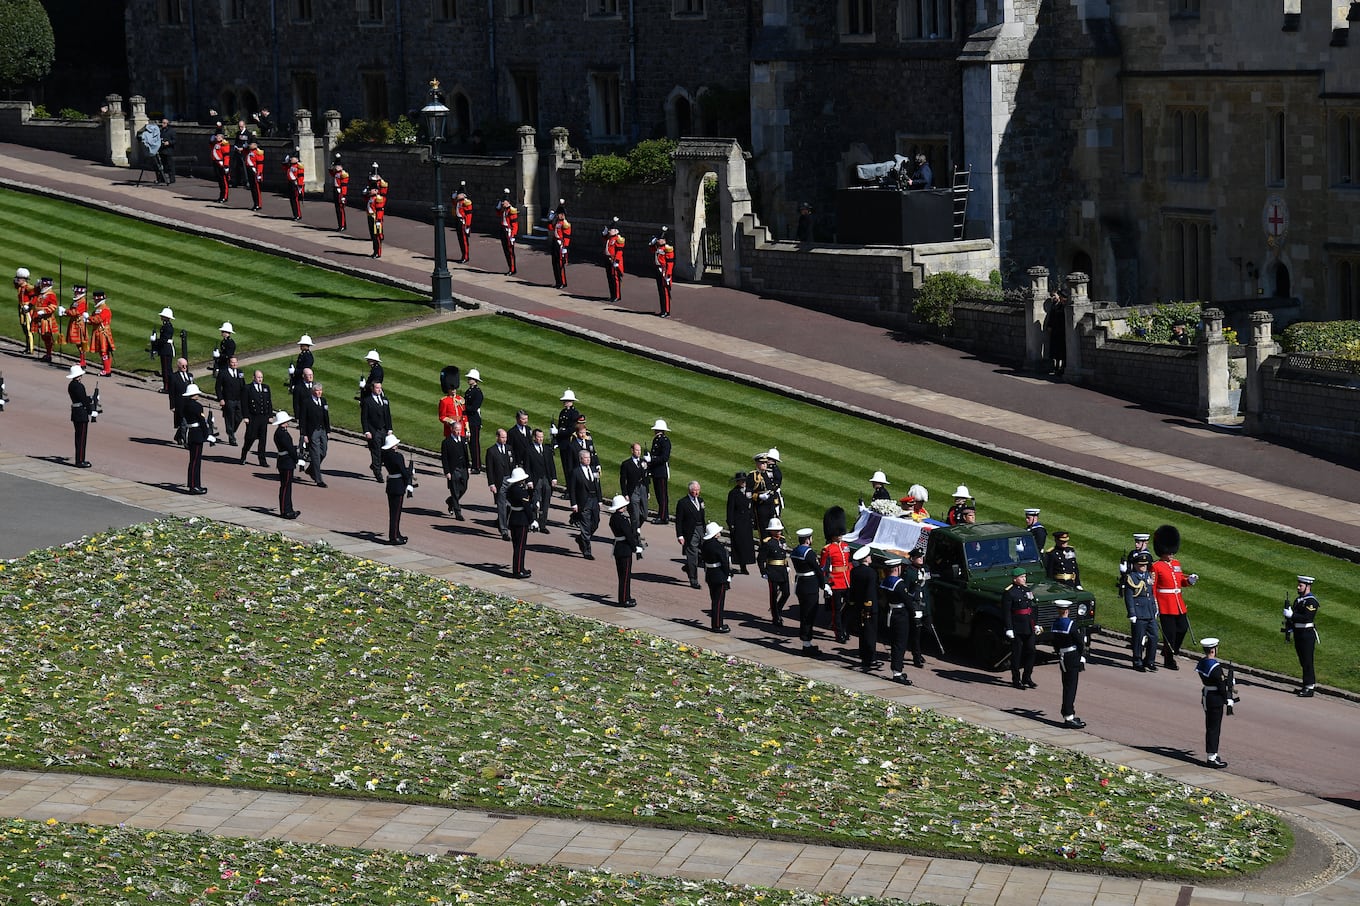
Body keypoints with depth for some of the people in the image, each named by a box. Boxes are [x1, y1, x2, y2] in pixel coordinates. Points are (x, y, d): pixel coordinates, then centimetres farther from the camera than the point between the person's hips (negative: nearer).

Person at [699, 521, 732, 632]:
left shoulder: (705, 544, 5)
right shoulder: (718, 546, -20)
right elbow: (724, 563, -17)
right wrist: (728, 576, -9)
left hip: (709, 576, 9)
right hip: (720, 577, -9)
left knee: (714, 600, 16)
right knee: (719, 601, -2)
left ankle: (715, 624, 23)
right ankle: (717, 626, 1)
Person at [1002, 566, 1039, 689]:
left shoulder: (1027, 589, 11)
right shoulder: (1008, 592, -12)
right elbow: (1006, 612, -14)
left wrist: (1036, 624, 16)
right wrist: (1009, 629, -18)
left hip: (1029, 627, 7)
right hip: (1017, 628, -7)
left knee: (1030, 651, 8)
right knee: (1017, 654, 1)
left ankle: (1027, 678, 19)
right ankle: (1016, 680, 9)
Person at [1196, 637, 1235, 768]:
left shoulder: (1201, 663, 4)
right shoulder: (1216, 667, -23)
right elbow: (1222, 686, -19)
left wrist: (1228, 689, 18)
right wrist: (1229, 702, -9)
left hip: (1206, 697, 9)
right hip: (1216, 699, -9)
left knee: (1210, 728, 18)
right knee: (1214, 728, -1)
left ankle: (1211, 754, 27)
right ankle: (1212, 758, 3)